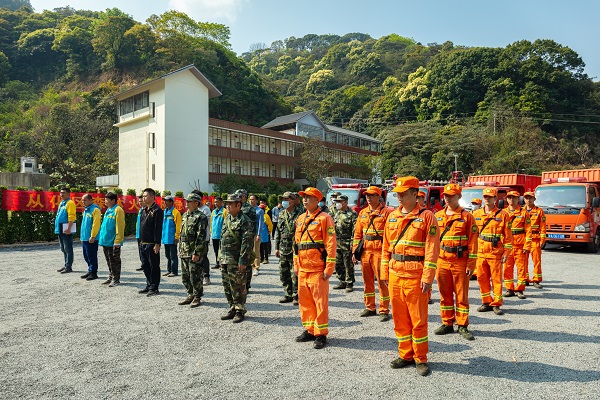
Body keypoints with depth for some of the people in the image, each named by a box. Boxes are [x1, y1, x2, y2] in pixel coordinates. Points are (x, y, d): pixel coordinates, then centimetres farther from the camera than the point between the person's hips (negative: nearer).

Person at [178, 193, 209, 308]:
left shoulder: (201, 217, -13)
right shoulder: (185, 215, 14)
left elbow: (201, 237, -17)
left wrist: (197, 253, -20)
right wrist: (180, 249, 17)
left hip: (195, 252, -8)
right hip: (184, 252, 8)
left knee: (195, 277, -1)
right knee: (185, 276, 14)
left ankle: (197, 297, 12)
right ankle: (191, 295, 27)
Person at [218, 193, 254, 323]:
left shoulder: (244, 221, -13)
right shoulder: (227, 219, 14)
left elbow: (247, 243, -18)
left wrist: (243, 261, -21)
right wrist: (221, 256, 17)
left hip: (236, 261, -8)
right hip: (224, 259, 9)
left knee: (238, 287, 0)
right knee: (227, 286, 15)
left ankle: (240, 311, 12)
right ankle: (232, 308, 27)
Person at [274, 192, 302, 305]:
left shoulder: (299, 214, -8)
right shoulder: (281, 214, 13)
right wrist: (277, 247, 16)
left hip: (295, 250, -7)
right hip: (283, 250, 7)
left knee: (295, 274, -2)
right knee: (284, 274, 12)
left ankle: (296, 296, 10)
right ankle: (288, 294, 24)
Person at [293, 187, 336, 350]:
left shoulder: (324, 218, -8)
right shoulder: (300, 219, 14)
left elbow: (331, 244, -12)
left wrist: (329, 268, -15)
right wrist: (296, 264, 15)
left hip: (318, 269, -7)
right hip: (303, 269, 7)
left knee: (320, 302, 0)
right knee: (304, 300, 13)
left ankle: (321, 334, 12)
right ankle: (309, 330, 28)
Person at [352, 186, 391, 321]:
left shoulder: (386, 212, -4)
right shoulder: (363, 213, 13)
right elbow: (357, 234, 15)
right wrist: (355, 251, 11)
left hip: (379, 252, -6)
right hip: (365, 252, 6)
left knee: (382, 281, -2)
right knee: (367, 281, 12)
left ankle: (384, 311, 7)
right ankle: (370, 308, 24)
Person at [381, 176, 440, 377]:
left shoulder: (426, 216, -6)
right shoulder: (392, 216, 11)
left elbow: (432, 249, -10)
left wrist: (428, 277, -14)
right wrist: (384, 272, 11)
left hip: (415, 276, -5)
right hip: (395, 275, 5)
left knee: (418, 319, 4)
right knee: (400, 318, 13)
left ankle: (420, 359, 19)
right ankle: (406, 355, 27)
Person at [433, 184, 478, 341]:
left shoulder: (467, 217, -2)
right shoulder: (437, 216, 9)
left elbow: (472, 241, -4)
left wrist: (471, 264, -8)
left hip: (460, 262, -3)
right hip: (442, 261, 4)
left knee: (461, 295, 5)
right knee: (445, 294, 11)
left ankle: (462, 326, 15)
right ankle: (447, 323, 22)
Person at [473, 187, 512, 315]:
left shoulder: (502, 214, 0)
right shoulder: (476, 214, 9)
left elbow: (508, 235, 0)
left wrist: (506, 252, -5)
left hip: (495, 253, -3)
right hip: (480, 252, 3)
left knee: (496, 278, 2)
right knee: (482, 278, 8)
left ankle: (496, 304, 12)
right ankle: (486, 302, 21)